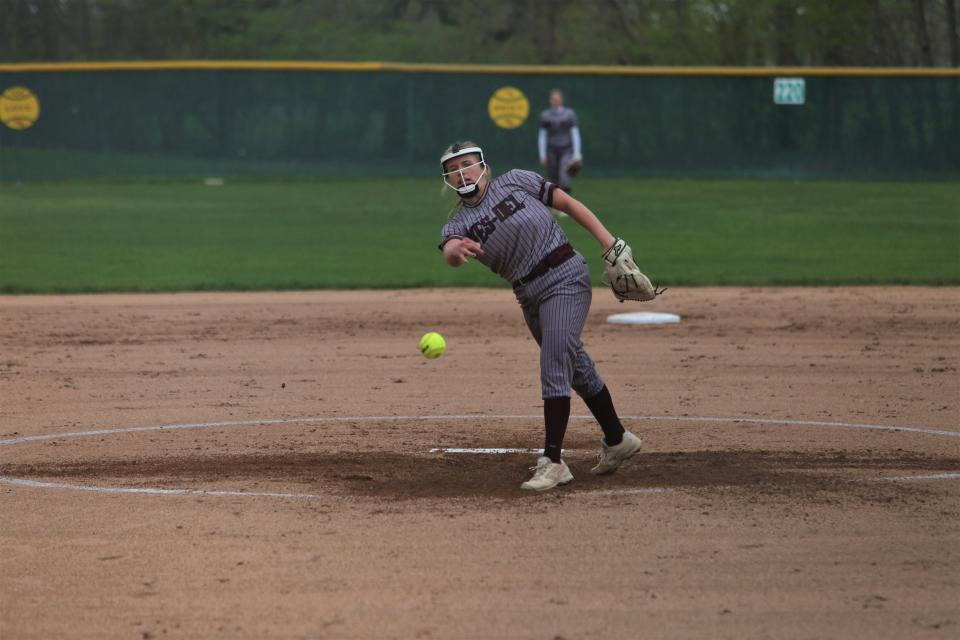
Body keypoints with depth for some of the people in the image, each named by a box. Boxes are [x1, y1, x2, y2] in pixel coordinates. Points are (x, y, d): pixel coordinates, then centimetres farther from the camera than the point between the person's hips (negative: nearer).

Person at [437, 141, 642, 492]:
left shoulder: (515, 182, 0)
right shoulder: (458, 223, 5)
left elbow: (567, 203, 2)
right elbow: (450, 252, -18)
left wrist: (607, 241, -8)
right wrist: (457, 250, -45)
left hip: (565, 277, -5)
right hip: (529, 297, 5)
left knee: (554, 367, -16)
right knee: (575, 367, 17)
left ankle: (553, 461, -19)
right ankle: (616, 440, 35)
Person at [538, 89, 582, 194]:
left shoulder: (569, 114, -1)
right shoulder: (545, 116, 5)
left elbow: (575, 134, -2)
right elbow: (542, 137, 8)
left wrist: (576, 154, -9)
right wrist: (542, 155, 3)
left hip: (566, 151, -3)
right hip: (552, 151, 3)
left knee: (564, 181, -20)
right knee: (553, 181, 3)